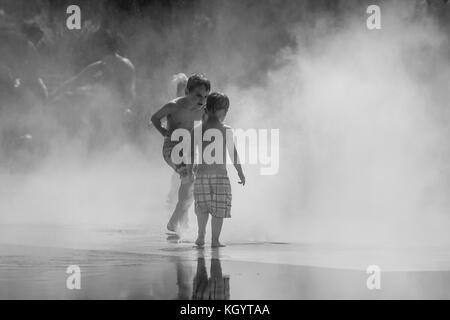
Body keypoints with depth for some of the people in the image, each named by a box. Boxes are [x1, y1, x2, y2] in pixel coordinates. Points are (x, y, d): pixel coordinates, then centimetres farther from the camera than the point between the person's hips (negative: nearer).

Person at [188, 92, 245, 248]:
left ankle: (201, 236, 12)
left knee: (202, 206, 18)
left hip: (201, 174, 3)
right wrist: (240, 172, 8)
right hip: (220, 174, -3)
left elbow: (191, 153, 4)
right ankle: (215, 240, 4)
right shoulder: (226, 131, -6)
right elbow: (233, 154, -2)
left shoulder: (197, 130, 1)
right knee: (219, 208, 5)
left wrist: (190, 171, 17)